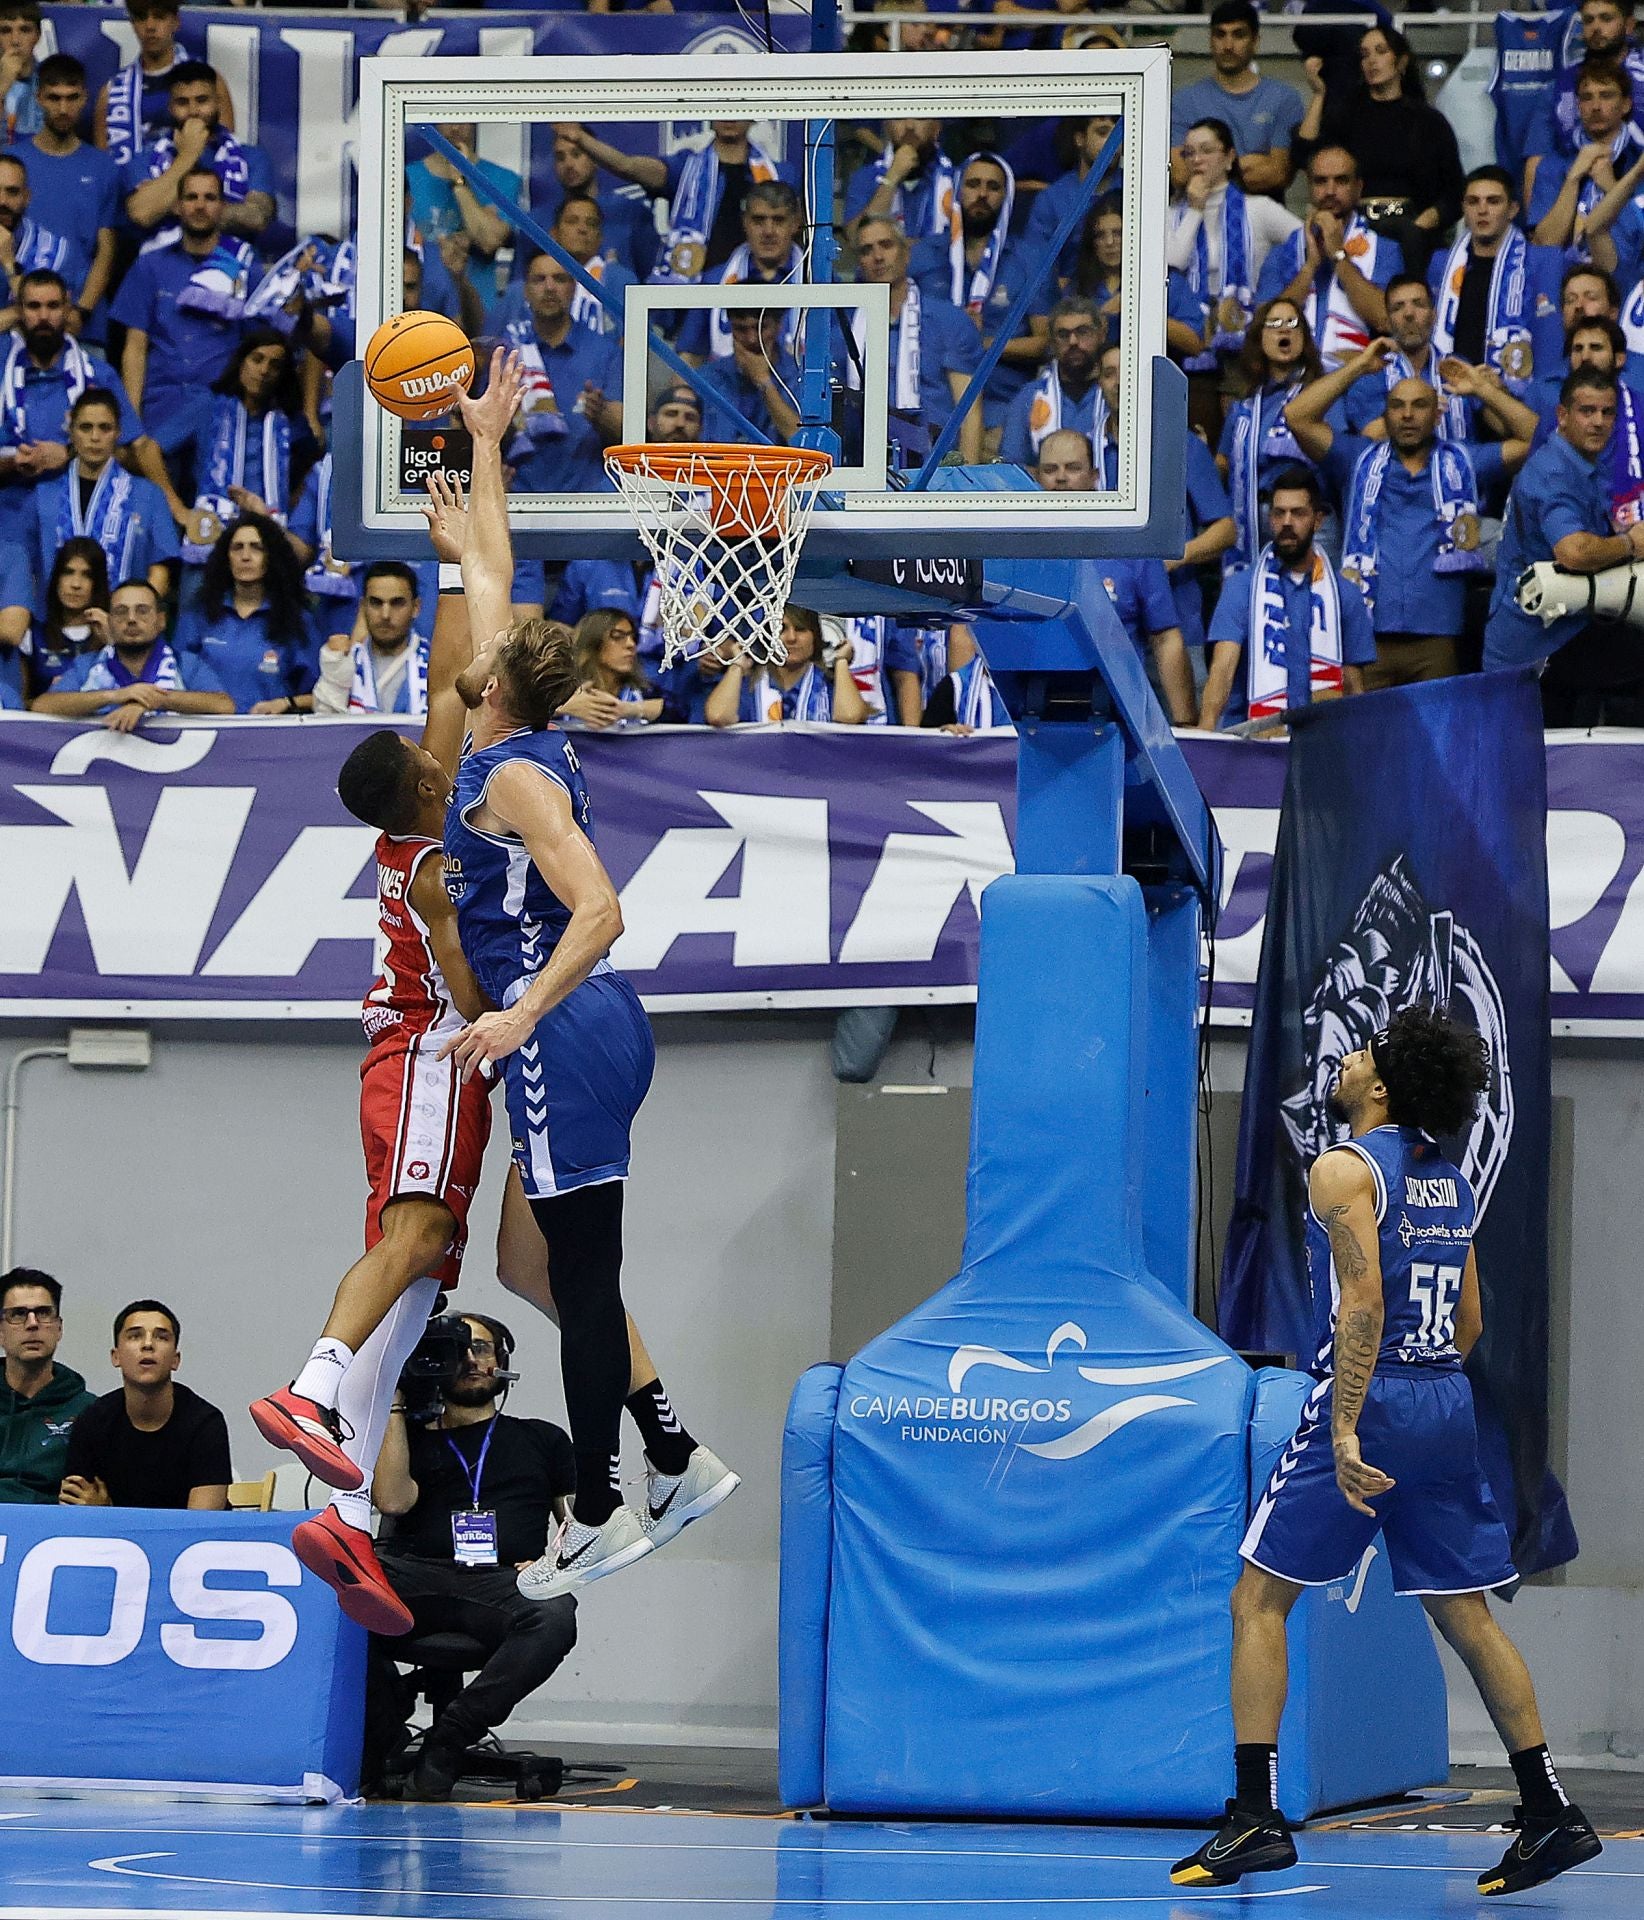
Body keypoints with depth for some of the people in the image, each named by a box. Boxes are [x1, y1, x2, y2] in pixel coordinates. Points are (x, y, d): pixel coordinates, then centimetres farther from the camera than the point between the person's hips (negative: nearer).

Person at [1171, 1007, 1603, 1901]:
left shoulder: (1345, 1168, -10)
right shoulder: (1452, 1179, 14)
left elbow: (1364, 1305, -20)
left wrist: (1344, 1431, -23)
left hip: (1370, 1397, -7)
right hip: (1448, 1406, 7)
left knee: (1259, 1598, 0)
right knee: (1464, 1612, 13)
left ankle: (1256, 1816, -8)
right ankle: (1550, 1815, 10)